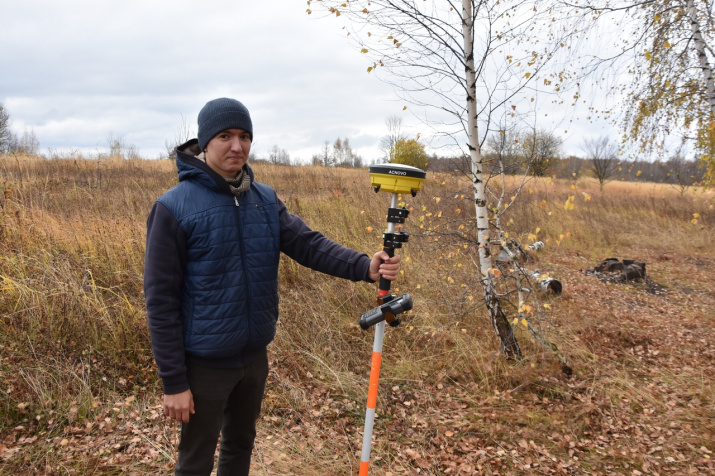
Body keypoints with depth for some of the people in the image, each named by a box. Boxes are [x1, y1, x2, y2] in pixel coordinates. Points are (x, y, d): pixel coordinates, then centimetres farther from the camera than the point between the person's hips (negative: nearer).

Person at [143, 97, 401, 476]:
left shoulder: (265, 199, 1)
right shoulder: (174, 207, -16)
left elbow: (308, 243, -10)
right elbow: (161, 301, -15)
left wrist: (364, 267, -28)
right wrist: (173, 381, -15)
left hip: (255, 356, 5)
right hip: (204, 363, -5)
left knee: (241, 445, 24)